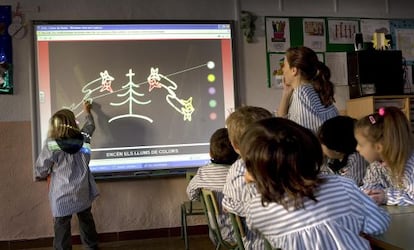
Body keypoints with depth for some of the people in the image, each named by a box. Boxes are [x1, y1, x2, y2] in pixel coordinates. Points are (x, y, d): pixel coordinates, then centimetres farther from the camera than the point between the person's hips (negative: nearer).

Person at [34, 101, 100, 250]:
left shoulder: (51, 145, -19)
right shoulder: (83, 138, -10)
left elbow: (41, 169, -10)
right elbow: (90, 126, 14)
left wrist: (42, 176, 14)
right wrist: (87, 112, 31)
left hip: (62, 195, -4)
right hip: (83, 192, 4)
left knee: (62, 227, 10)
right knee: (86, 220, 23)